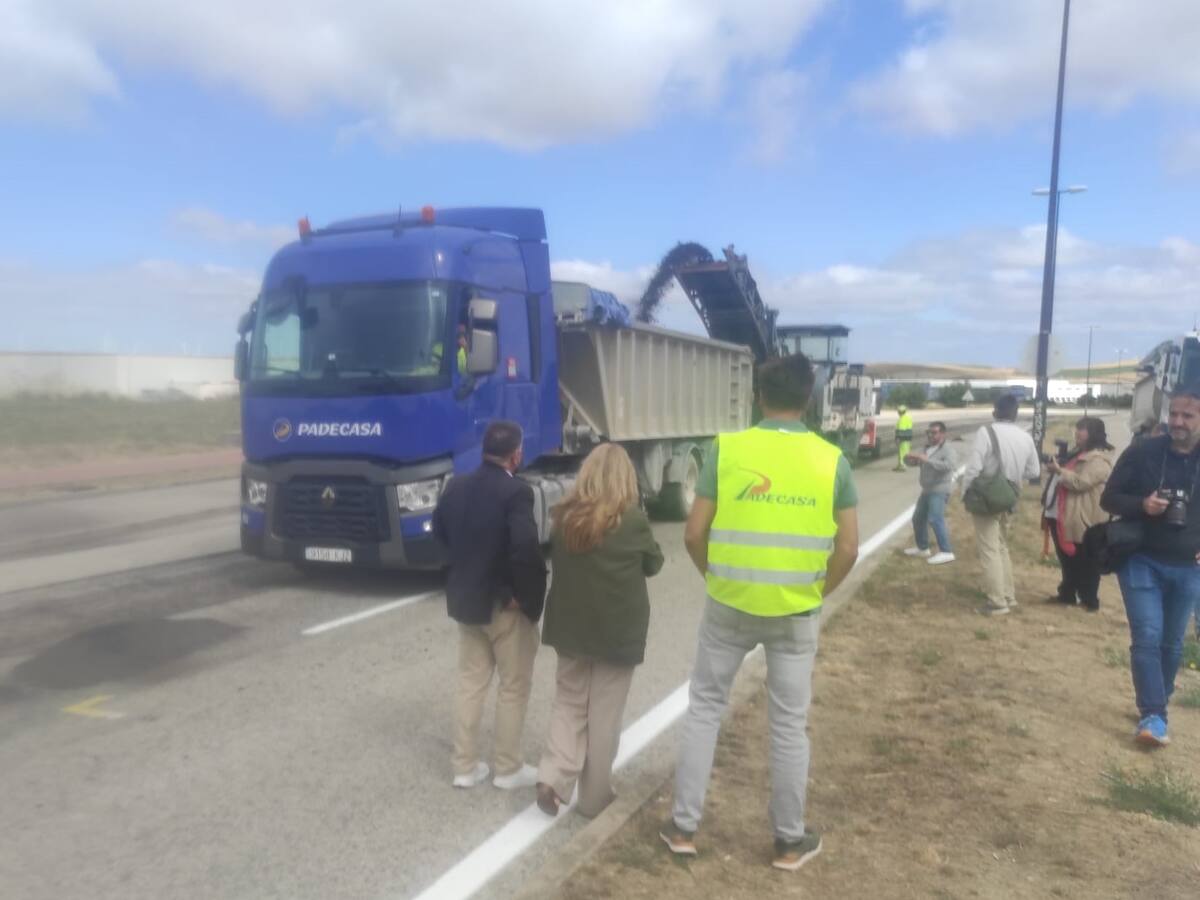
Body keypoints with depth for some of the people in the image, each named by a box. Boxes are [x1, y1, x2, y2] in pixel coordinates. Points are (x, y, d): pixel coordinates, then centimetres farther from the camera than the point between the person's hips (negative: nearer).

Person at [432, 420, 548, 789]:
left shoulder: (456, 486, 1)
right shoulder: (516, 492, -22)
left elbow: (440, 531, 12)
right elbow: (525, 546, -32)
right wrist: (527, 593, -18)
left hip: (465, 598, 7)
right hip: (506, 603, -6)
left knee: (470, 682, 17)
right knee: (514, 687, 10)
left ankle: (465, 766, 25)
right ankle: (508, 769, 20)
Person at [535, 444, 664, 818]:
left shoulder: (564, 516, -3)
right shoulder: (632, 518, -15)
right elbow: (654, 563, 0)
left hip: (570, 626, 3)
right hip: (617, 629, -3)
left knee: (569, 703, 18)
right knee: (604, 715, 9)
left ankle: (552, 778, 3)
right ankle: (595, 797, 19)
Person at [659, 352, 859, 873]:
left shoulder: (726, 450, -8)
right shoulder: (832, 460, -5)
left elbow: (694, 534, -7)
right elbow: (847, 549, -4)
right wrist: (817, 592, 12)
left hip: (729, 606, -1)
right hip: (796, 613, 1)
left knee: (704, 708, 16)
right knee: (789, 724, 14)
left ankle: (684, 827, 23)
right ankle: (789, 842, 28)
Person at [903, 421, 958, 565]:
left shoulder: (948, 449, -13)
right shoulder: (928, 448, 14)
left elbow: (949, 465, -31)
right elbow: (921, 461, 22)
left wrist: (928, 460, -31)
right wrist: (913, 458, -3)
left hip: (940, 490, -9)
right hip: (927, 489, 9)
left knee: (935, 519, -20)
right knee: (918, 518, 14)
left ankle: (946, 552, -18)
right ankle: (922, 548, 29)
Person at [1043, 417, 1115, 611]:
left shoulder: (1098, 459, -15)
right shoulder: (1080, 454, 19)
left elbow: (1080, 482, -24)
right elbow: (1069, 476, 27)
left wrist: (1059, 470, -19)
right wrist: (1057, 466, 9)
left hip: (1084, 520, -10)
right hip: (1065, 517, 10)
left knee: (1085, 562, -1)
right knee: (1068, 560, 17)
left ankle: (1090, 600, 7)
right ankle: (1067, 594, 26)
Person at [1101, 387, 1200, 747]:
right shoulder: (1142, 453, -7)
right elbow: (1109, 498, -2)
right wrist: (1142, 504, -21)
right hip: (1142, 561, -2)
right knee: (1147, 637, -9)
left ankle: (1156, 704, 30)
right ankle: (1153, 715, -6)